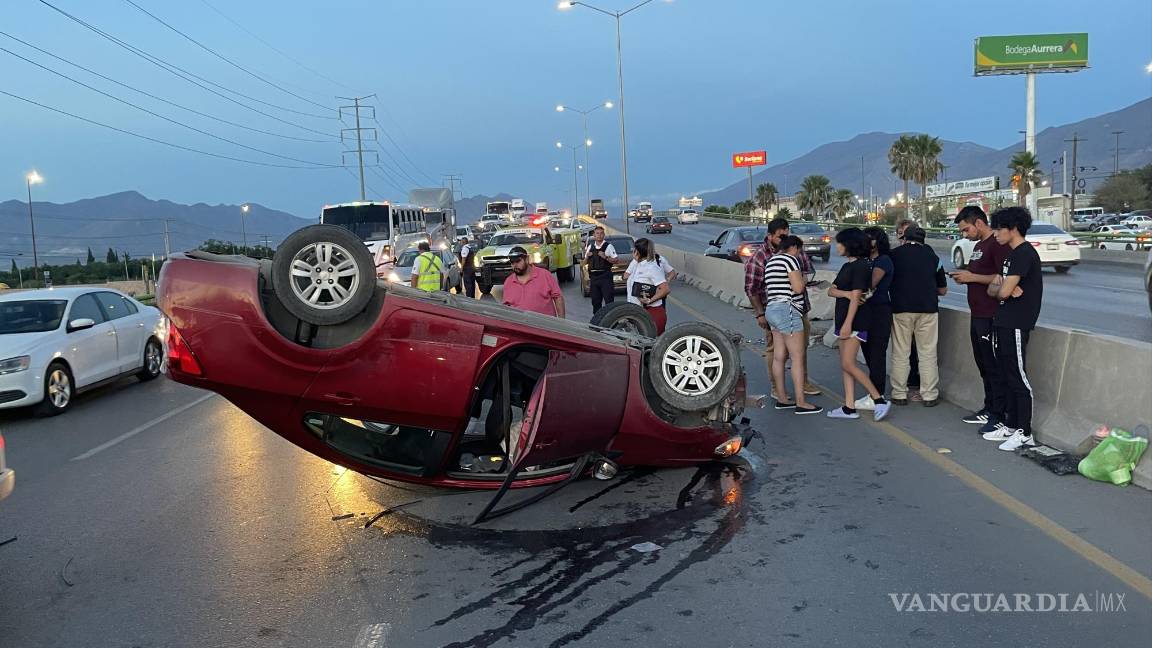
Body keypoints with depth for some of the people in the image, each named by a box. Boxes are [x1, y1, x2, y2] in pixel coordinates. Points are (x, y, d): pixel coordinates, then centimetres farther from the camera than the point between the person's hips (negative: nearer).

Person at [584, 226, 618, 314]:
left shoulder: (608, 246, -2)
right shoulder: (590, 247, 14)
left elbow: (615, 260, -6)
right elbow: (585, 262, 20)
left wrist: (605, 257, -18)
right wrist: (587, 256, 0)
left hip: (605, 276, -5)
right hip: (593, 276, 5)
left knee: (609, 299, -9)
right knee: (595, 300, 10)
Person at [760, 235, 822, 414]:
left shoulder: (771, 261, 19)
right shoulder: (790, 259, -9)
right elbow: (798, 287, -15)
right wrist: (804, 280, 4)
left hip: (772, 309, 10)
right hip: (787, 310, -10)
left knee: (779, 356, 10)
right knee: (798, 357, -8)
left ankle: (781, 398, 14)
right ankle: (801, 403, -8)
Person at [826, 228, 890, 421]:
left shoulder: (861, 266, -12)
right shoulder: (847, 266, 17)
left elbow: (856, 297, -18)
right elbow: (831, 290, 9)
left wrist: (848, 323, -22)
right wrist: (846, 293, -12)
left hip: (855, 321, -9)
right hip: (843, 320, 10)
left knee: (848, 364, -12)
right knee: (845, 365, 7)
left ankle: (879, 400, -6)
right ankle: (849, 407, 9)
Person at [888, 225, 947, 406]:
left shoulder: (894, 254, 5)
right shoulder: (932, 256, 11)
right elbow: (943, 290, 16)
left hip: (900, 308, -1)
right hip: (928, 309, 1)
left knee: (900, 354, 7)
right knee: (927, 354, 7)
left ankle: (899, 394, 10)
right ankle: (930, 396, 9)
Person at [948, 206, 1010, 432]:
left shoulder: (998, 244, -13)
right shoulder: (978, 245, 18)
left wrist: (972, 277, -17)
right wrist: (964, 277, 4)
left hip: (991, 317, -10)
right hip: (977, 315, 10)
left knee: (994, 367, -5)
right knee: (983, 365, 15)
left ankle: (999, 416, 0)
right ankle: (989, 409, 25)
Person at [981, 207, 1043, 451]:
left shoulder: (1025, 254, -14)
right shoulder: (1011, 254, 17)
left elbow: (1003, 291, -21)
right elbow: (992, 288, 13)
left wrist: (1000, 288, 3)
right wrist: (1004, 288, -9)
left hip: (1016, 325, -10)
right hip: (1003, 322, 10)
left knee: (1018, 378, -5)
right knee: (1006, 377, 13)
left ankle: (1025, 433, 0)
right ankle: (1010, 426, 21)